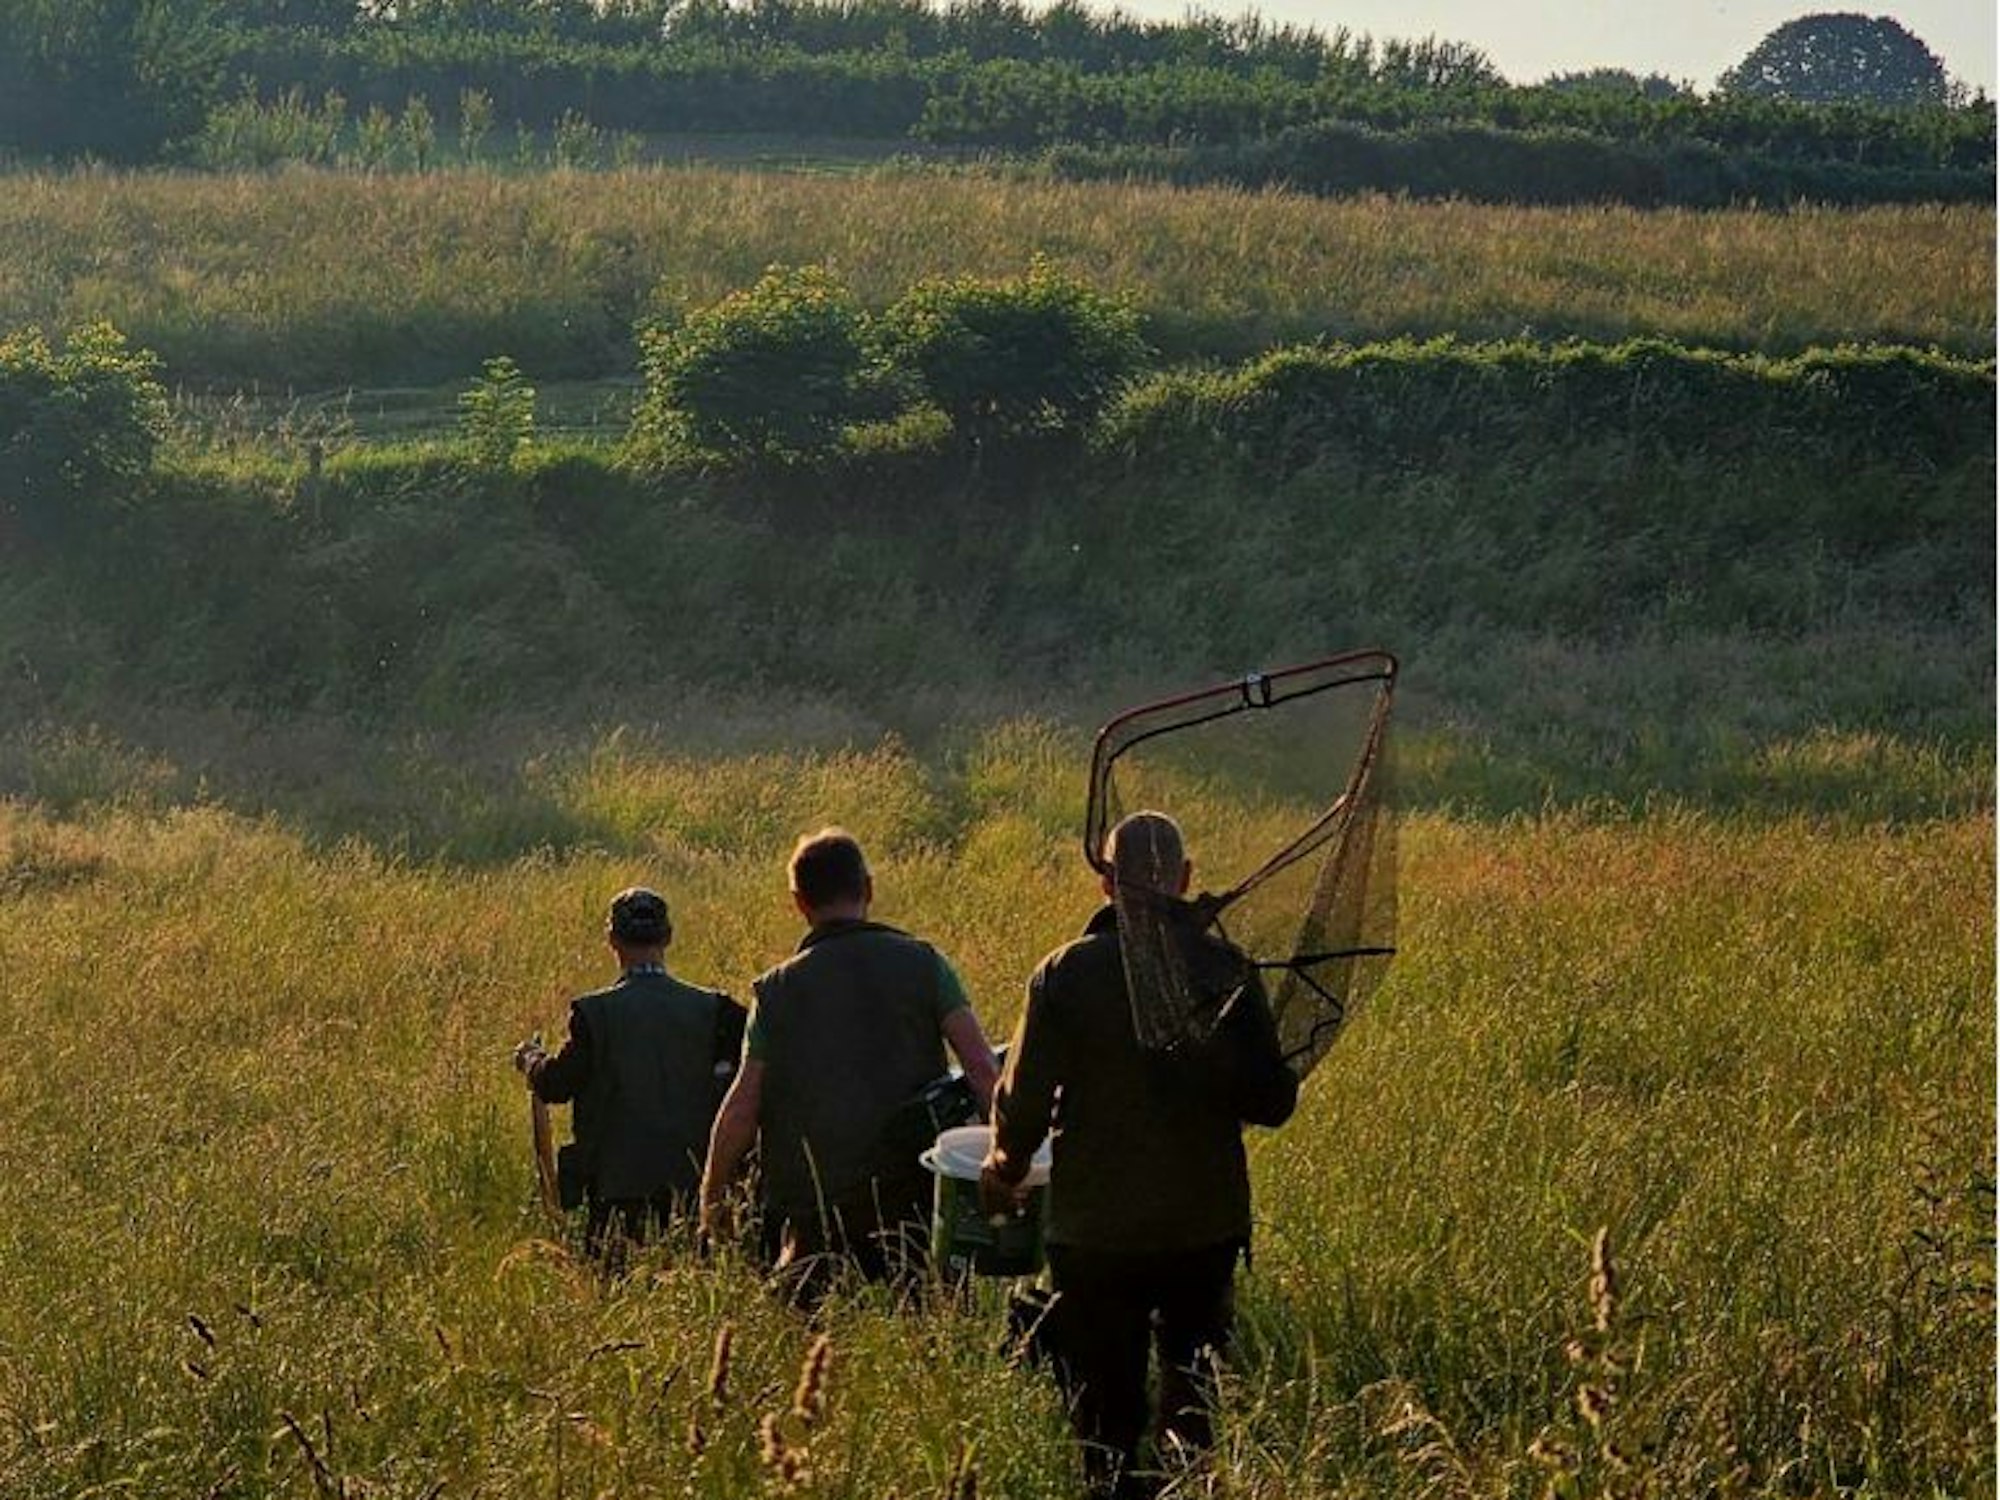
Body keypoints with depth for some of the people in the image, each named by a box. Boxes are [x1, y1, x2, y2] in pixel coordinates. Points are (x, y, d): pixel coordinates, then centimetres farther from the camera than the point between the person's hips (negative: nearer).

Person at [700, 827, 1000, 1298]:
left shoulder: (777, 988, 3)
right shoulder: (921, 963, 3)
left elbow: (742, 1109, 0)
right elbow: (982, 1069, -7)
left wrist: (712, 1197, 10)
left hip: (808, 1207, 0)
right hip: (910, 1198, 1)